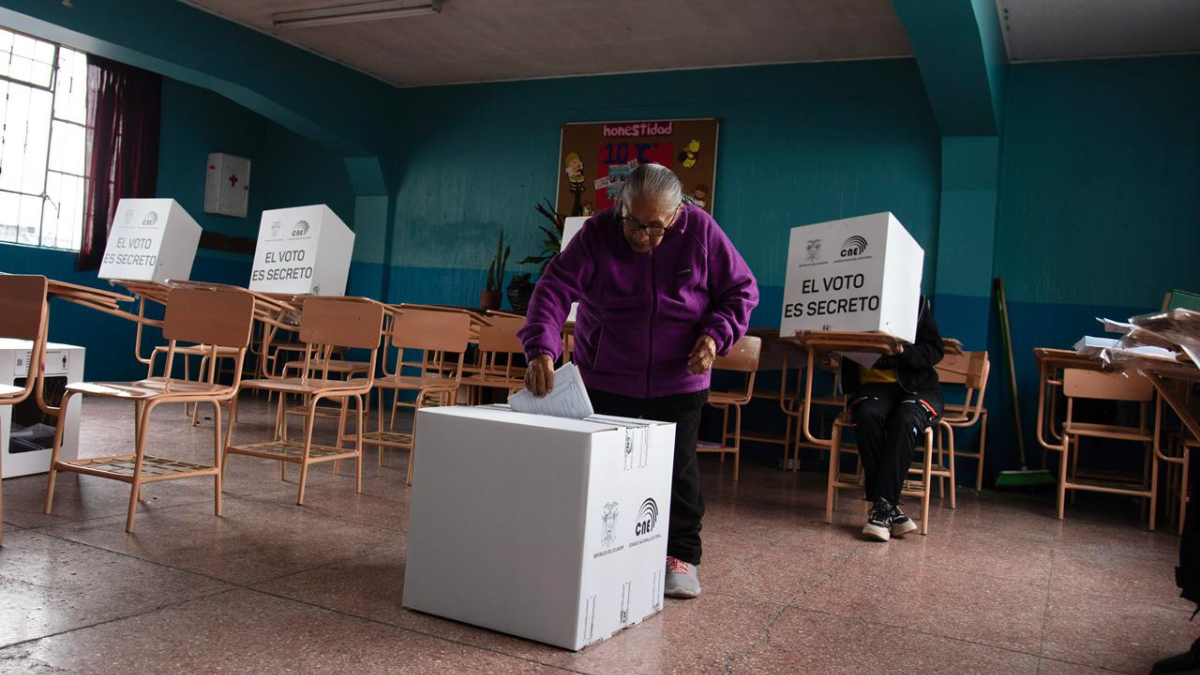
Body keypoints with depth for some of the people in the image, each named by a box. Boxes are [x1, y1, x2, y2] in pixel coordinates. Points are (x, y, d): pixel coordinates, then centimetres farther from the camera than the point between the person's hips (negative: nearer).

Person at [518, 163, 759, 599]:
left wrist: (716, 334, -18)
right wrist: (541, 350, -38)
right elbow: (555, 288, -23)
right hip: (606, 378, 0)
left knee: (678, 468, 4)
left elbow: (740, 290, -1)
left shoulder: (701, 232, -11)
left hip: (678, 380, 0)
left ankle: (681, 556, 21)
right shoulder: (597, 233, -14)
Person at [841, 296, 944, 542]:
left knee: (905, 420, -33)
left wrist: (903, 350, -21)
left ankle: (882, 507, -31)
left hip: (916, 385, 0)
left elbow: (934, 350, -1)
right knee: (867, 416, -33)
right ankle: (891, 511, -30)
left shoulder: (916, 302, 2)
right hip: (872, 385, 1)